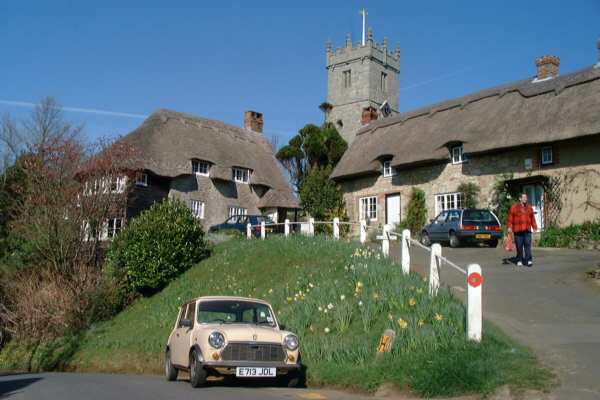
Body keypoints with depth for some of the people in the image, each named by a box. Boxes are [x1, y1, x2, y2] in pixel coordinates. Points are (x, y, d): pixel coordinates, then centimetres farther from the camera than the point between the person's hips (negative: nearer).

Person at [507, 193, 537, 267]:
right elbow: (510, 218, 0)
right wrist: (509, 227, -8)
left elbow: (532, 218, 17)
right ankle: (519, 260, 12)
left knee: (527, 245, -7)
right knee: (519, 246, 2)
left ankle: (528, 260, -10)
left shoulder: (529, 207, 13)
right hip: (517, 230, -2)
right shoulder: (514, 207, 2)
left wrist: (534, 227, 12)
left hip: (527, 230, 2)